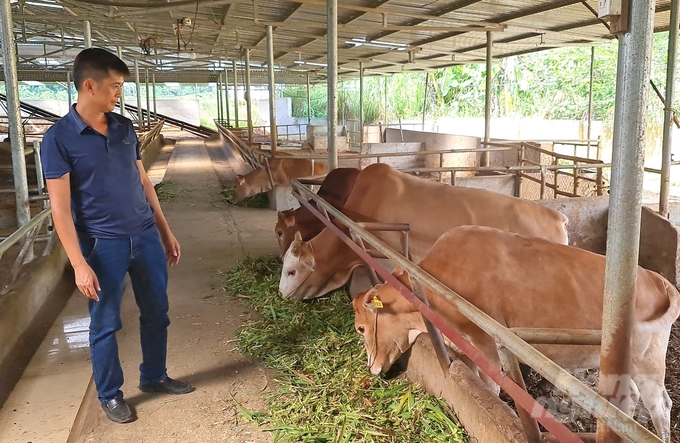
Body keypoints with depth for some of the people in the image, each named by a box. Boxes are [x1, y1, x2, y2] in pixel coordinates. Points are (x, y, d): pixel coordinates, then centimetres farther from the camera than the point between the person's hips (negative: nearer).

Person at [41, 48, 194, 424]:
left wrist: (166, 233, 13)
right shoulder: (59, 138, -11)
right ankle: (109, 395, 28)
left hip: (146, 237, 5)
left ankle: (153, 377, 36)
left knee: (156, 312, 15)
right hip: (103, 245, -5)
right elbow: (60, 207, -12)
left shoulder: (125, 128, 6)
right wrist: (79, 264, -16)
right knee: (105, 323, 9)